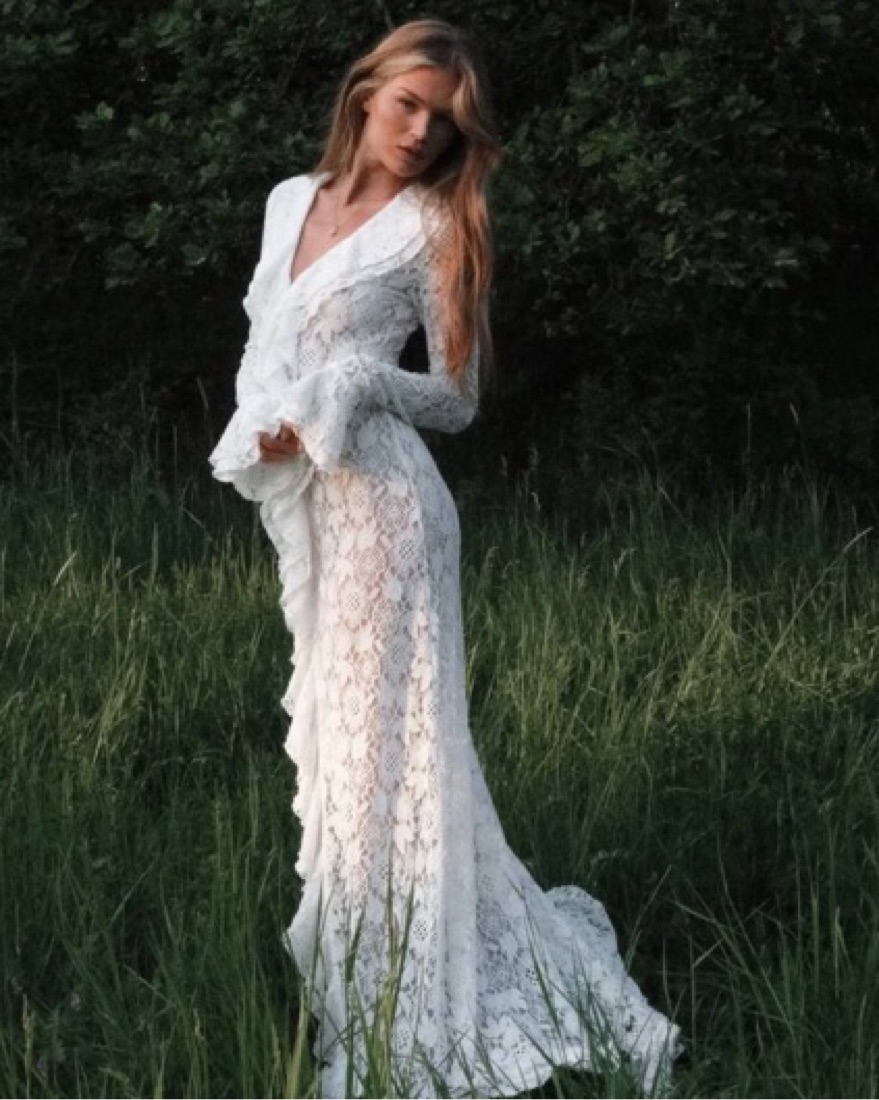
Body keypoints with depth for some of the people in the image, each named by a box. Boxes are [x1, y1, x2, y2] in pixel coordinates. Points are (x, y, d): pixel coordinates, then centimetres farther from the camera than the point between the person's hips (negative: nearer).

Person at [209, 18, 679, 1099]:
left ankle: (414, 1006, -4)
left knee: (382, 744, -7)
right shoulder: (290, 201, 13)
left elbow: (458, 398, -2)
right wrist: (261, 430, -2)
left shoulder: (429, 227, -4)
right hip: (297, 503, 7)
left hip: (377, 500, -7)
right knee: (328, 731, 11)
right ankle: (348, 974, 20)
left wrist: (348, 393, -16)